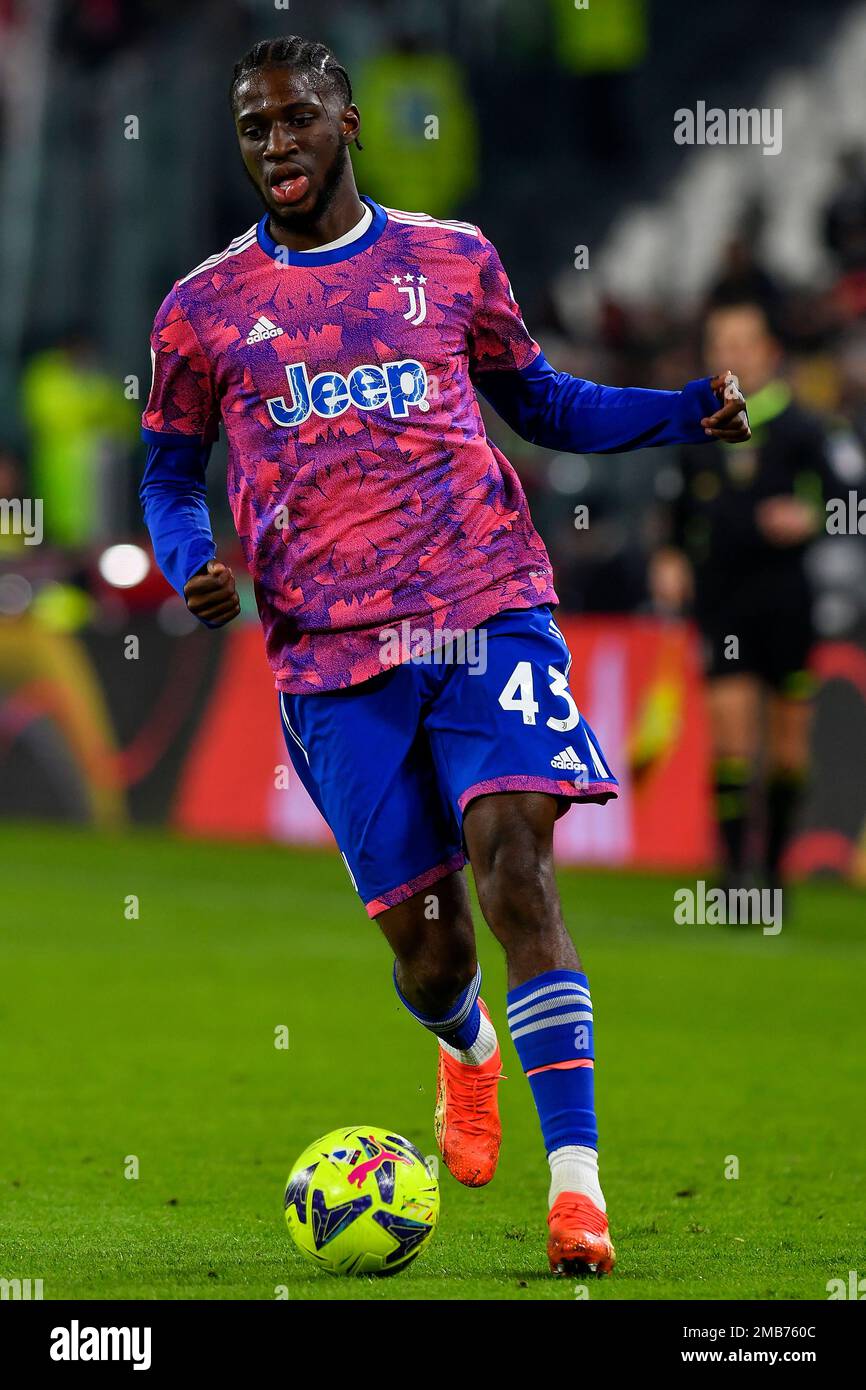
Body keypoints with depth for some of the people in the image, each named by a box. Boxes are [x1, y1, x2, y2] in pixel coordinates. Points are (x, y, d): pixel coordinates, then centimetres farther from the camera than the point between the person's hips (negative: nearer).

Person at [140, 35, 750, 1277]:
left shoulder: (452, 263, 11)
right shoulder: (204, 311, 10)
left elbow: (539, 401, 23)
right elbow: (169, 471, 19)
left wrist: (682, 414, 7)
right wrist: (190, 567, -3)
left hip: (487, 606, 0)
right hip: (333, 652, 0)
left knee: (515, 850, -20)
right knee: (422, 935, 1)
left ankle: (576, 1176, -22)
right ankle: (465, 1045, 41)